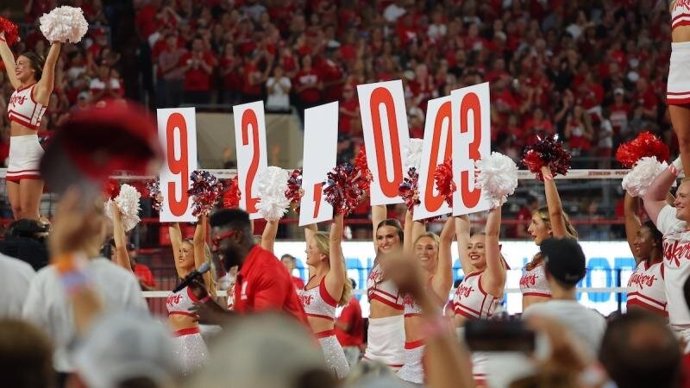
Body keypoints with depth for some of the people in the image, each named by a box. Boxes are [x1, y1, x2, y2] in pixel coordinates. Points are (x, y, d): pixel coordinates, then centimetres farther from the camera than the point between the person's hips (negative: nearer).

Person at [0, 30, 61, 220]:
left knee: (29, 212, -10)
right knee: (17, 211, 5)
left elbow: (50, 62, -14)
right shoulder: (18, 88, 16)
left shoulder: (39, 90, -4)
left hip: (31, 153, -8)